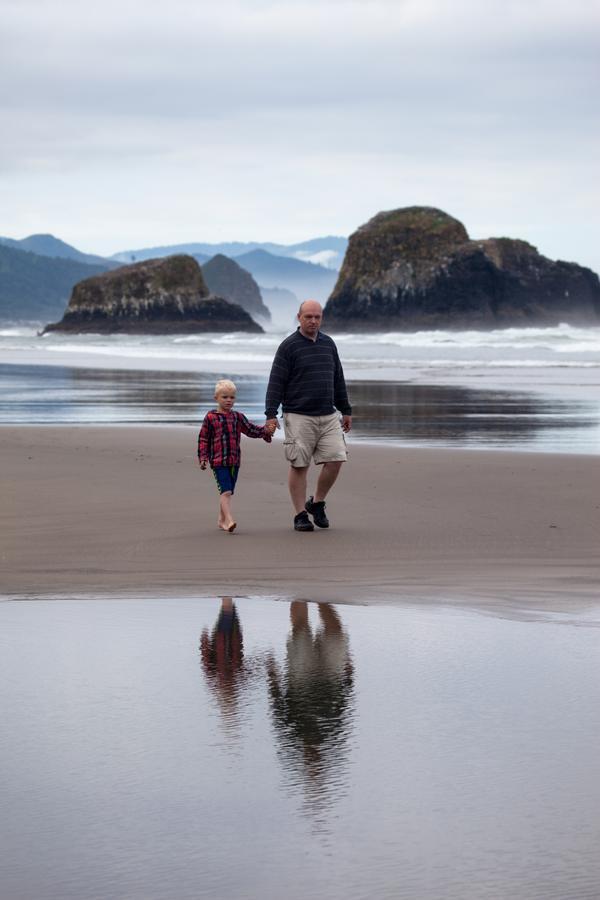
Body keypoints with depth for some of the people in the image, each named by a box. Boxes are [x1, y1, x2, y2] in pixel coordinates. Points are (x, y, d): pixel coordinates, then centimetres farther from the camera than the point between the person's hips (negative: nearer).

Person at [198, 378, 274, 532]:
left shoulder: (237, 417, 12)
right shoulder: (210, 418, -1)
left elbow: (250, 429, 12)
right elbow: (203, 439, 2)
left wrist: (265, 430, -6)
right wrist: (203, 458, -5)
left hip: (234, 461, 5)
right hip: (218, 460, -5)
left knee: (227, 492, 13)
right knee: (225, 491, -17)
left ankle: (221, 520, 27)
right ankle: (229, 520, -25)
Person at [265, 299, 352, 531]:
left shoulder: (328, 344, 13)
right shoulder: (288, 346, -4)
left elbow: (338, 380, 21)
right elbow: (276, 382, -7)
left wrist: (346, 410, 21)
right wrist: (271, 414, -14)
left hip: (328, 416, 5)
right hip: (298, 417, -5)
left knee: (335, 459, -4)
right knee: (299, 465, -2)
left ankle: (317, 503, 16)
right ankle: (300, 515, 6)